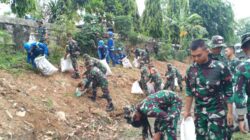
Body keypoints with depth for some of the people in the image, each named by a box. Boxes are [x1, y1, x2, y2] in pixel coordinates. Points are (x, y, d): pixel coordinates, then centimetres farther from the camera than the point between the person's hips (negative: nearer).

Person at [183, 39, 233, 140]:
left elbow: (228, 92, -7)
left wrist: (229, 112, -7)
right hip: (199, 112, 5)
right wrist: (187, 111, 10)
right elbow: (189, 92, 9)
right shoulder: (191, 70, 0)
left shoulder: (220, 68, -13)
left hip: (217, 111, -4)